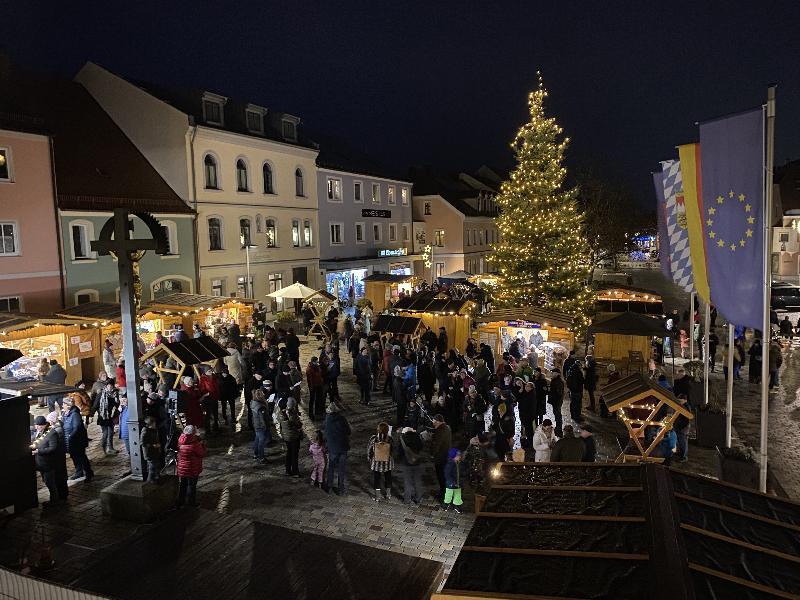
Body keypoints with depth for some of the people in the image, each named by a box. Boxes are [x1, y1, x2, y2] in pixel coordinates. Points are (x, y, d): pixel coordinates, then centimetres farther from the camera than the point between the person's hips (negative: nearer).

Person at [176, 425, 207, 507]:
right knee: (191, 485, 10)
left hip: (181, 469, 6)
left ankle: (180, 502, 33)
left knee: (182, 485, 20)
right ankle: (192, 502, 22)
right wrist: (202, 445, -1)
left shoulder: (180, 441, -6)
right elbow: (202, 454, -16)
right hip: (192, 469, -6)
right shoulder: (195, 443, -26)